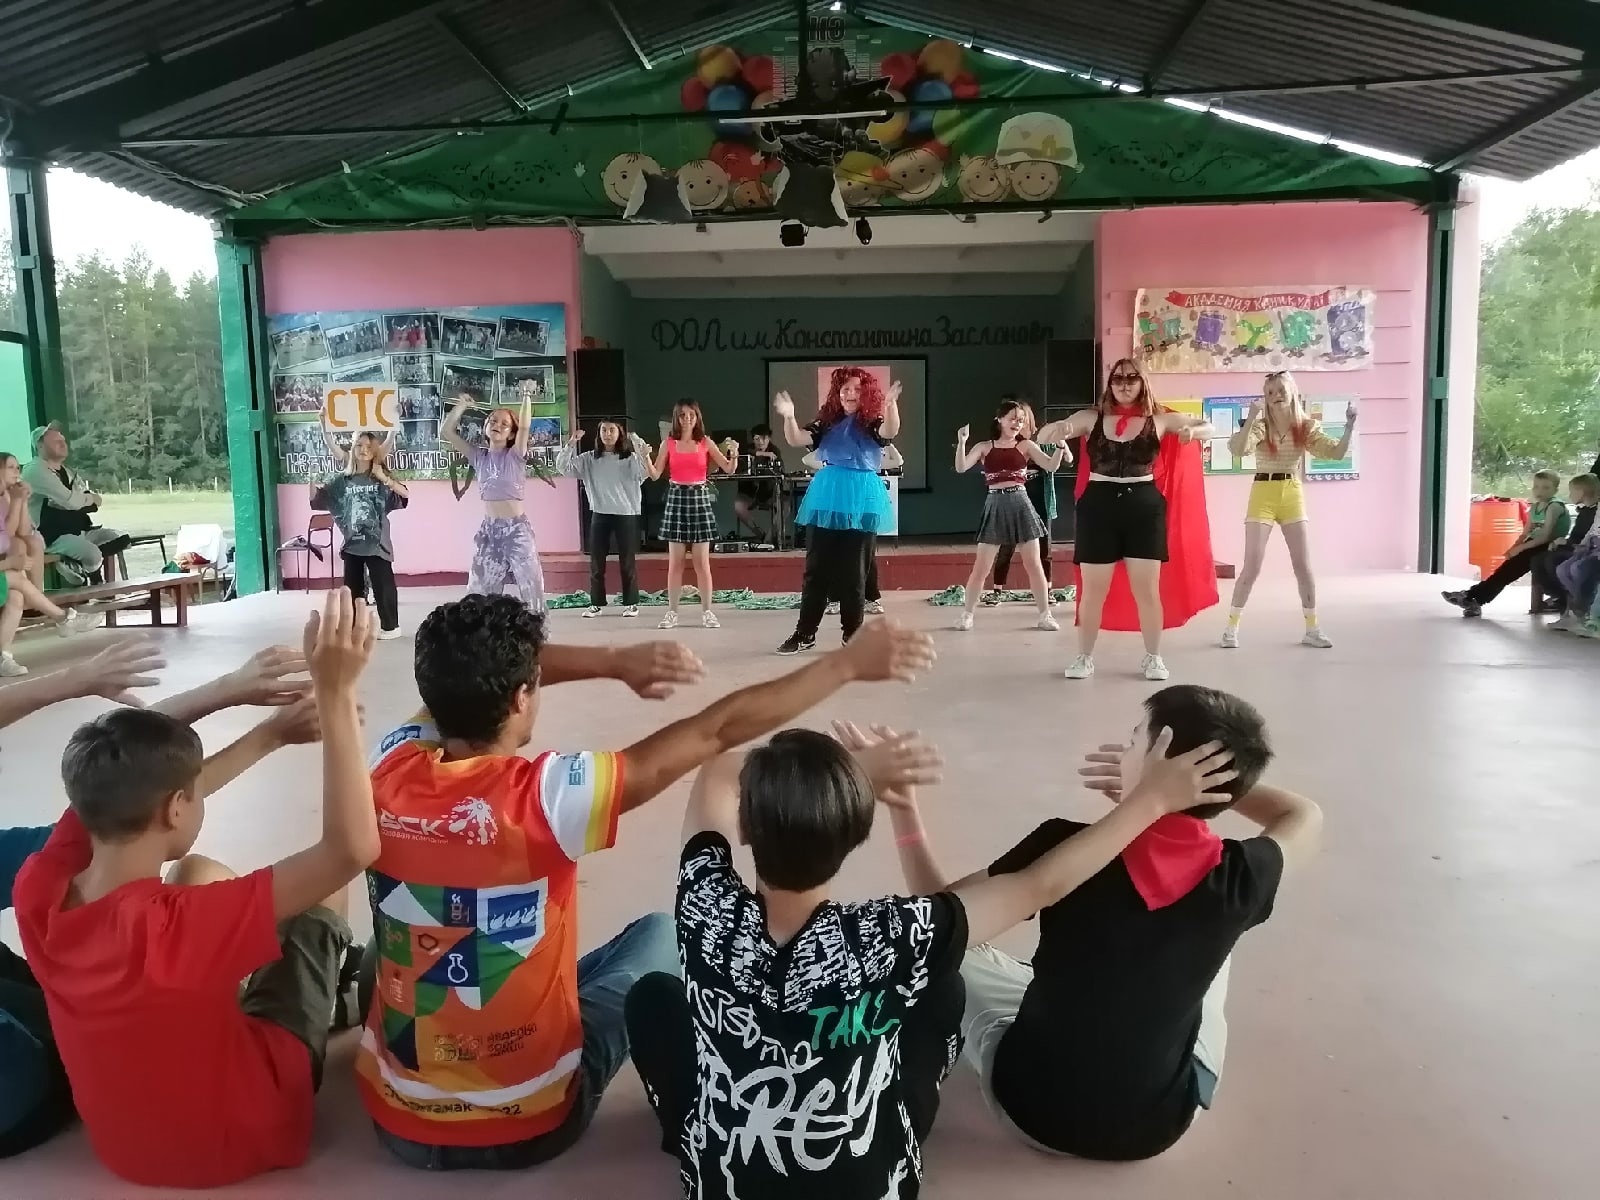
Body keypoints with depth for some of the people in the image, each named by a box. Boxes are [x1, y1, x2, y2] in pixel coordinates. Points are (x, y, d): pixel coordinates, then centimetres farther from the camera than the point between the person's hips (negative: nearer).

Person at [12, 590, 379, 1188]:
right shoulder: (168, 927, -41)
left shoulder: (38, 889, -23)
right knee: (326, 882, 7)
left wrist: (271, 734, -4)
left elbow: (138, 792, -5)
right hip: (239, 1135, -5)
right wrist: (335, 695, -44)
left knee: (198, 871, 17)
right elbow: (352, 848, -44)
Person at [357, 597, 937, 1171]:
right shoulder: (542, 796, -27)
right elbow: (719, 729, -21)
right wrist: (850, 663, -12)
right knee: (660, 934, 17)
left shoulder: (390, 769, -14)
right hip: (526, 1127, -4)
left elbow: (468, 677, 4)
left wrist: (616, 663, 0)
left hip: (395, 1119, 5)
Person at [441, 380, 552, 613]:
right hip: (488, 529, 4)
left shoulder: (515, 456, 0)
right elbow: (446, 433, 4)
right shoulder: (478, 456, 8)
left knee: (531, 586, -1)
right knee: (479, 591, 10)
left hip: (517, 528, -3)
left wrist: (526, 397, -21)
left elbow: (524, 427, -16)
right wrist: (461, 407, -2)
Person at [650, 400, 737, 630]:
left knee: (702, 562, 0)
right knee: (675, 561, 2)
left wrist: (734, 453, -18)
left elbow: (728, 470, 0)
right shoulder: (668, 443, 3)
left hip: (700, 498, 0)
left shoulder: (706, 443, 2)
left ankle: (707, 611, 8)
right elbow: (655, 475, 0)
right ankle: (672, 611, 9)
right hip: (676, 498, 0)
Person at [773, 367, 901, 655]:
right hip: (827, 497, 2)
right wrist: (789, 417, -23)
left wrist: (891, 404, -40)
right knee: (816, 567, 4)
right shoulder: (827, 422, 7)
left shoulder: (873, 422, 1)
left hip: (862, 499, -2)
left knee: (854, 570, 4)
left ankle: (853, 632, 14)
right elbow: (796, 440, -4)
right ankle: (805, 632, 11)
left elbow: (890, 432, -21)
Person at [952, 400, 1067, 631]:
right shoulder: (984, 447, 6)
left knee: (1033, 564, 3)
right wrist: (961, 442, -21)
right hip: (996, 506, 0)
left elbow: (1051, 466, -3)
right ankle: (966, 614, 14)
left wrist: (1060, 446, -21)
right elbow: (961, 468, -7)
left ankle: (1045, 615, 12)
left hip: (1020, 503, 1)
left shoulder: (1025, 445, 6)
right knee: (981, 567, 1)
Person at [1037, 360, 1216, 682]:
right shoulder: (1091, 417, 3)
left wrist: (1193, 431, -15)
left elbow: (1208, 427, 9)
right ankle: (1084, 657, 19)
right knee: (1093, 590, 6)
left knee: (1147, 589, 4)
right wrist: (1058, 429, -23)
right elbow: (1043, 436, 1)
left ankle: (1153, 657, 19)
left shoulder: (1158, 419, 3)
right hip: (1099, 506, 0)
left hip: (1144, 506, 0)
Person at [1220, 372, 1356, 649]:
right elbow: (1237, 450, -25)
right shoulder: (1260, 427, -7)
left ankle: (1312, 628, 19)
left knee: (1303, 566, 5)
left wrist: (1350, 424, -18)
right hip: (1263, 495, -3)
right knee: (1252, 566, -5)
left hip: (1293, 495, 3)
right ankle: (1231, 627, 7)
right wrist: (1250, 419, -33)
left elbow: (1337, 452, -6)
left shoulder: (1306, 427, 1)